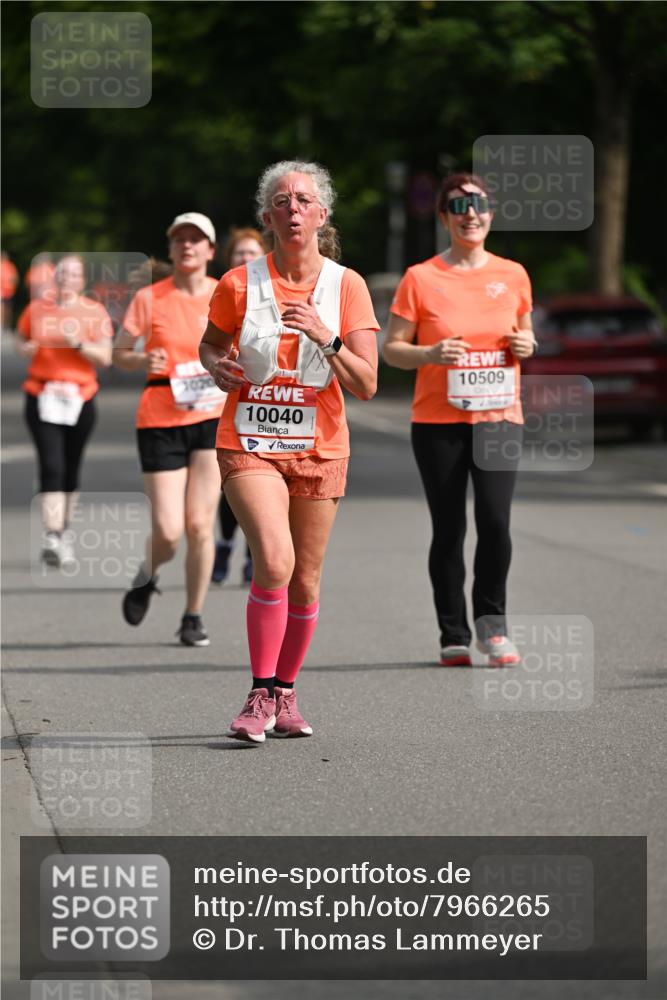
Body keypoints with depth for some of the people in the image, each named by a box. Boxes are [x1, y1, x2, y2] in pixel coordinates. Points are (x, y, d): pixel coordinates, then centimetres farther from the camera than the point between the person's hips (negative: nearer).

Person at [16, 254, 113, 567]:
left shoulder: (95, 312, 2)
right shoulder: (37, 309, 5)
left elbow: (105, 357, -2)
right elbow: (21, 341, 18)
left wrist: (79, 344, -18)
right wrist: (27, 348, -4)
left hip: (80, 399, 1)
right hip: (42, 397, -1)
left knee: (71, 469, 10)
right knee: (51, 467, -14)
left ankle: (63, 532, 26)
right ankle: (52, 537, -21)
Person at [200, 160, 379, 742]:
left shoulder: (346, 286, -3)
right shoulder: (239, 285, -3)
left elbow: (365, 386, -7)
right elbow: (210, 345, 16)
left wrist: (326, 338, -22)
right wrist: (218, 366, -7)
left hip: (319, 448, 2)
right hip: (249, 443, -2)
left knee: (305, 581, 6)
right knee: (275, 560, -22)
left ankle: (285, 692, 26)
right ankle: (261, 694, -11)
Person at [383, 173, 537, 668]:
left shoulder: (513, 275, 7)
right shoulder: (421, 279, -1)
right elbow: (392, 348, 2)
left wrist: (526, 345, -3)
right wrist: (431, 354, -16)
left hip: (499, 418, 1)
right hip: (438, 422, -1)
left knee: (495, 519, -14)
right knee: (448, 530, 2)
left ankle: (492, 620, 5)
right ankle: (454, 636, 14)